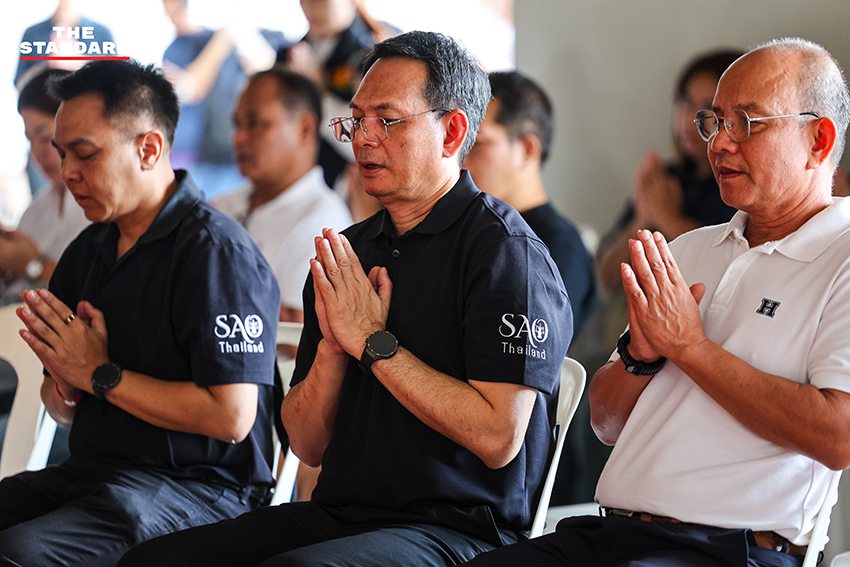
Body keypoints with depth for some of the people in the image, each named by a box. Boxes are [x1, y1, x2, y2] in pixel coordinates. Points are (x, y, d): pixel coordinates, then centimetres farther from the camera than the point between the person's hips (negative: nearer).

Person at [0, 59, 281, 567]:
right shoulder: (87, 252, 15)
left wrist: (100, 374, -12)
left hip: (199, 487, -8)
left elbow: (231, 416, -20)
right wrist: (65, 387, -3)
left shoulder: (218, 252, -12)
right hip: (92, 470, 8)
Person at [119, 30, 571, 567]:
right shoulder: (347, 252, 15)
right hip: (338, 514, 7)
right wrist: (332, 347, -7)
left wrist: (374, 342, -14)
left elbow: (498, 437, -19)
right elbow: (308, 446, 13)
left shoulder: (506, 251, -7)